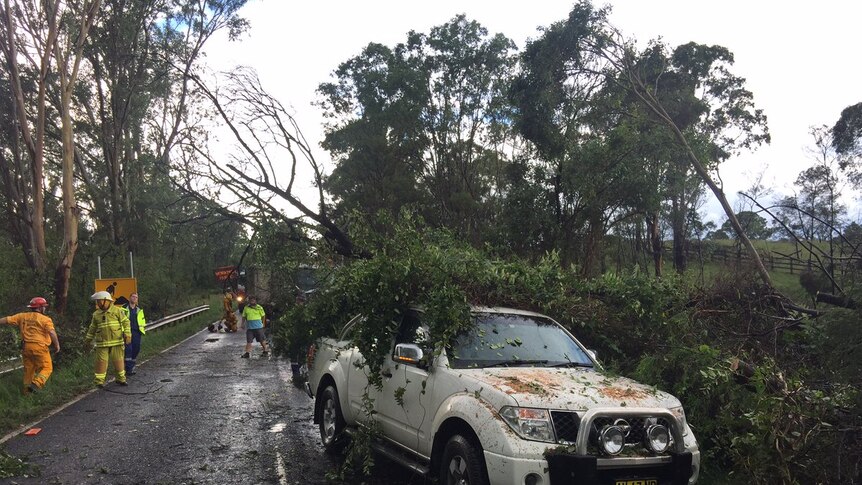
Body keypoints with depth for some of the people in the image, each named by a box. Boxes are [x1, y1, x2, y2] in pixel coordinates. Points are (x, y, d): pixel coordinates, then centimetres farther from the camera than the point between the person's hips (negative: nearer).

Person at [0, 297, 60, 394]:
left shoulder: (22, 316, 8)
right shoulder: (45, 319, -7)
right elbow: (52, 333, -17)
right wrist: (57, 345, -9)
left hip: (26, 347, 6)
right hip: (40, 347, -6)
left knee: (28, 369, 17)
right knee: (47, 368, 2)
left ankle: (27, 390, 23)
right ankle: (35, 384, -18)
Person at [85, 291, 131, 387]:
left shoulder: (117, 311, -2)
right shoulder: (96, 314, 8)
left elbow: (126, 322, -2)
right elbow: (92, 328, 18)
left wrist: (127, 335, -10)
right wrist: (88, 340, 19)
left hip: (116, 342, -2)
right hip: (102, 343, 2)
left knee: (118, 361, 6)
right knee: (101, 362, -2)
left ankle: (121, 379, 19)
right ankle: (99, 381, 6)